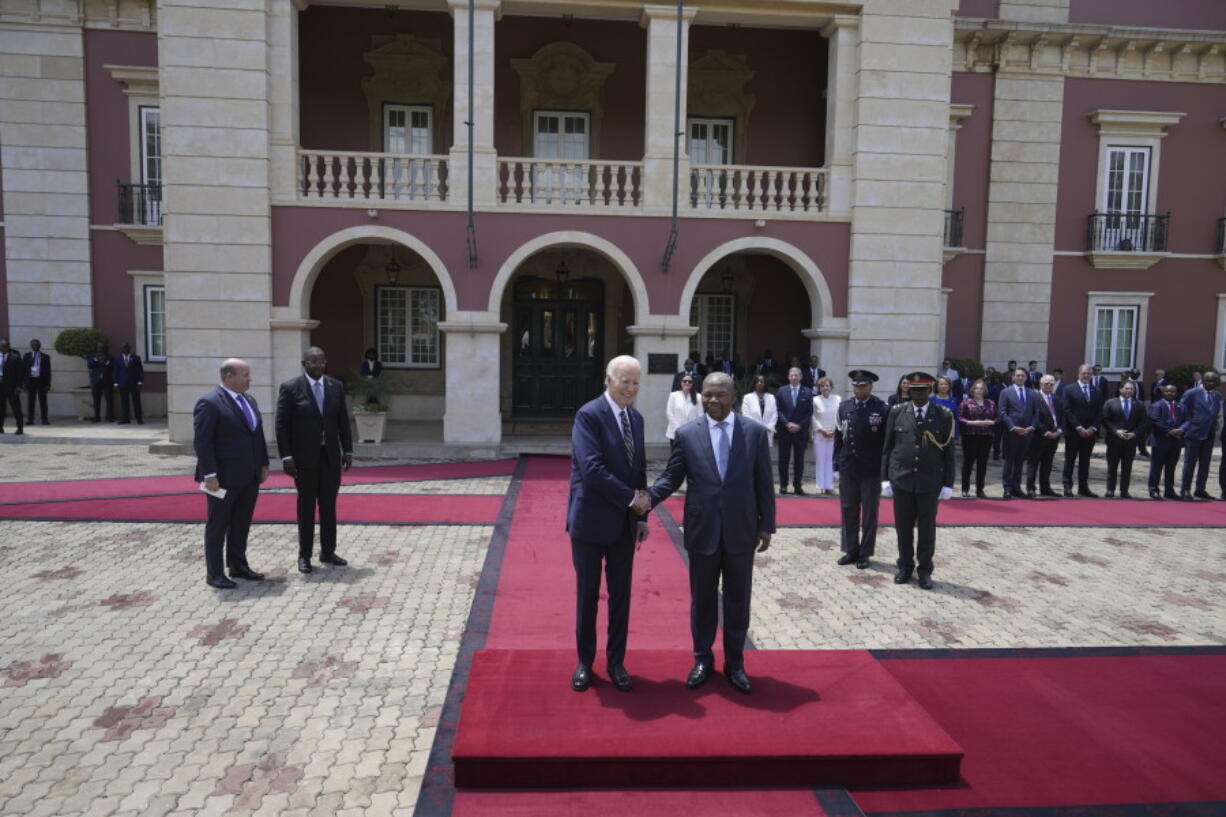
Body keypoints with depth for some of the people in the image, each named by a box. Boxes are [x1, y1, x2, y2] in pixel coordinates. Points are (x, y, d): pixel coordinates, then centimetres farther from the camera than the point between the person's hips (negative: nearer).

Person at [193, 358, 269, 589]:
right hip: (224, 477, -7)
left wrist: (263, 464, 12)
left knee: (241, 524, 14)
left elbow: (258, 434, 16)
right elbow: (202, 442, -16)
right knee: (218, 525, 5)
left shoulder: (249, 400, 12)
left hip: (250, 476, 7)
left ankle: (238, 566, 26)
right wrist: (209, 474, -20)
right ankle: (214, 573, 13)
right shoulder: (209, 403, -12)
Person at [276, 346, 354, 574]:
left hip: (331, 455, 4)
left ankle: (328, 552, 20)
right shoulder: (290, 388, -6)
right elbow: (282, 425, -7)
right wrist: (286, 457, -11)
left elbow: (343, 421, 8)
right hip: (304, 457, -3)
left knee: (329, 505, 9)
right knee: (306, 506, 5)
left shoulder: (336, 386, 5)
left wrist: (348, 450, 4)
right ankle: (304, 555, 16)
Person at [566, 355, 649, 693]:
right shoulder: (589, 414, -14)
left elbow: (639, 468, 12)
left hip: (625, 522, 6)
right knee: (587, 594, 9)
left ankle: (616, 662, 28)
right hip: (591, 521, -5)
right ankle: (585, 662, 27)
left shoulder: (636, 417, 7)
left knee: (621, 594, 13)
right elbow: (592, 468, -23)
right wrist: (631, 498, -16)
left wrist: (641, 514, 7)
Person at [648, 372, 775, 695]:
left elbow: (763, 483, 2)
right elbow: (671, 477, 1)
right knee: (702, 599, 13)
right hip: (702, 530, 0)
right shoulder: (686, 434, -3)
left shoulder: (755, 432, -2)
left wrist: (766, 525, 1)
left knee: (738, 600, 12)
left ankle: (735, 663, 29)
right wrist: (648, 497, -17)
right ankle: (702, 660, 31)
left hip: (741, 530, 0)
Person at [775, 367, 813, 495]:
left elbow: (810, 413, 1)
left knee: (799, 459, 4)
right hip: (784, 430, 0)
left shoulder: (807, 393, 2)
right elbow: (778, 410, 1)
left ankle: (797, 485, 12)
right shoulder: (781, 391, 4)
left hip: (801, 431, 0)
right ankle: (783, 485, 13)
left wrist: (799, 426, -10)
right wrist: (787, 424, -10)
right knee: (784, 459, 5)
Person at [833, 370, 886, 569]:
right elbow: (839, 437, 8)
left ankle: (865, 553, 19)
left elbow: (887, 440, -6)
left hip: (871, 470, -3)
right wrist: (837, 463, 6)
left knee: (869, 514, 8)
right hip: (847, 468, 3)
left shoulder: (882, 408, -6)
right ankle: (851, 550, 22)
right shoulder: (844, 407, 5)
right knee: (848, 511, 10)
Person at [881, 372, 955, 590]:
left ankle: (925, 570, 20)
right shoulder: (897, 412, 1)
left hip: (930, 482, -1)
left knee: (927, 528, 8)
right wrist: (885, 478, 2)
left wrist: (948, 484, -1)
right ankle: (905, 566, 24)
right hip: (901, 480, 1)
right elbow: (887, 448, 5)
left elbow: (948, 452, 1)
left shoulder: (944, 415, -1)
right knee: (903, 526, 9)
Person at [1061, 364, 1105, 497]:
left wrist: (1093, 428, -6)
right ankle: (1067, 486, 5)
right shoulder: (1069, 390, -1)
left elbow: (1099, 413, 7)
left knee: (1085, 460, 9)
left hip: (1090, 432, 3)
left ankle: (1083, 487, 14)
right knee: (1070, 459, 2)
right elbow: (1067, 411, -7)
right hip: (1073, 431, -3)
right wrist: (1079, 428, -13)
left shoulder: (1097, 392, 10)